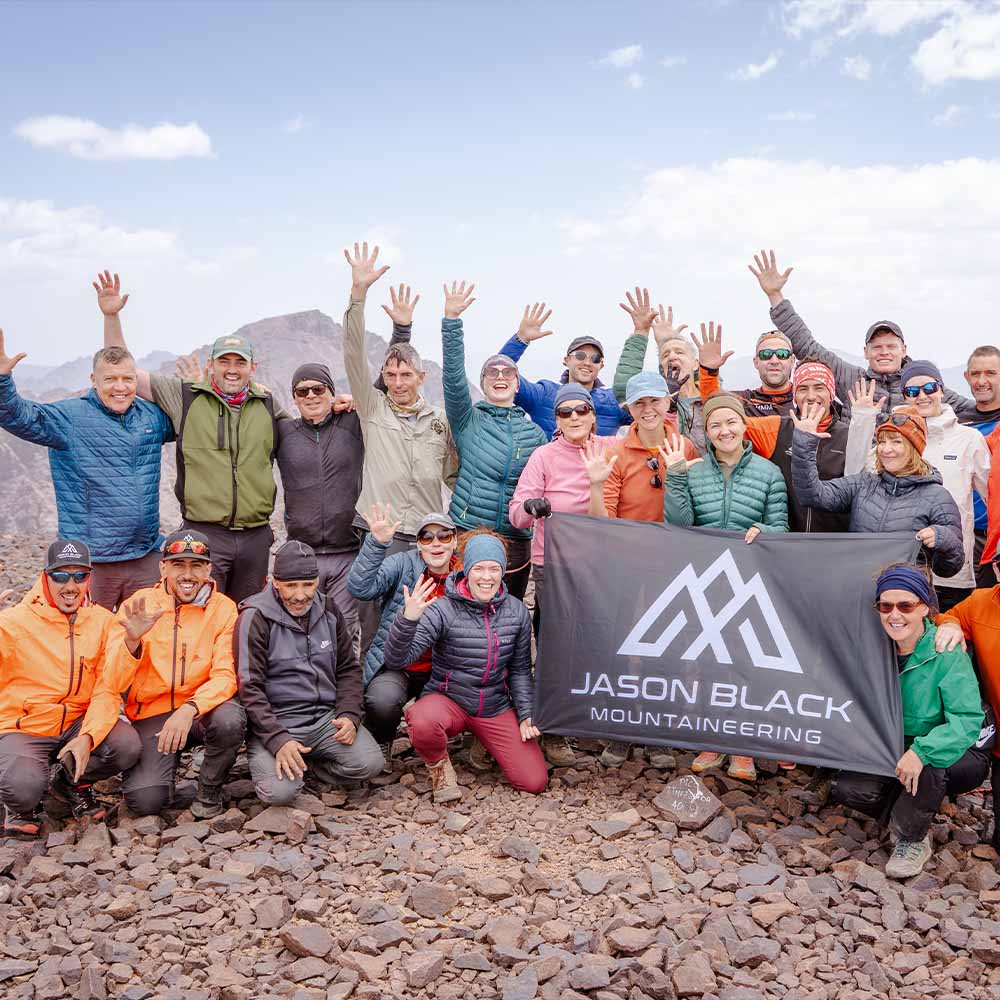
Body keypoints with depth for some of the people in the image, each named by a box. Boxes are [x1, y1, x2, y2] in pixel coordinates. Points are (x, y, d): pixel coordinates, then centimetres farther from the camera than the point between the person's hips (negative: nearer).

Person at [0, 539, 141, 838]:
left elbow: (108, 689, -7)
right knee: (24, 788, -31)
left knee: (127, 746, -25)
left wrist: (87, 738, -23)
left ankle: (70, 781, 8)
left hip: (78, 723, 3)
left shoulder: (103, 621, -2)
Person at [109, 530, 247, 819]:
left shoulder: (223, 609, -5)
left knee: (230, 720, -34)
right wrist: (131, 639, -28)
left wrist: (189, 709, -31)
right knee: (145, 801, -21)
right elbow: (117, 684, -8)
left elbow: (226, 676, -12)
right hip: (151, 713, 0)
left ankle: (209, 789, -3)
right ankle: (167, 761, 16)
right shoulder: (138, 606, -4)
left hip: (203, 709, 0)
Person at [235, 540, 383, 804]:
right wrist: (278, 740, -22)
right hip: (274, 722, -4)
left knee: (370, 763, -17)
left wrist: (349, 715, -3)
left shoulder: (328, 609, 7)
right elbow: (250, 688, -13)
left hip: (327, 718, 4)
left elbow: (348, 668, 14)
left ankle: (307, 764, 7)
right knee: (280, 791, -26)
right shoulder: (255, 618, -9)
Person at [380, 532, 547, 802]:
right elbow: (396, 660, -23)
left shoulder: (516, 611, -1)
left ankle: (484, 741, 23)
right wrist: (408, 618, -39)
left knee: (535, 782, -7)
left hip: (496, 709, 4)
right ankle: (438, 764, -2)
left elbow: (520, 670, 11)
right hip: (447, 700, -4)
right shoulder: (443, 610, -15)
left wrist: (526, 714, 2)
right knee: (423, 723, -40)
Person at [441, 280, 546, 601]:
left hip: (515, 542, 3)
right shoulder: (468, 421, 3)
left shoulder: (534, 432, 11)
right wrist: (451, 320, -20)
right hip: (467, 535, -2)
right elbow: (453, 376, -11)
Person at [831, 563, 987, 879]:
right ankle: (912, 812, 10)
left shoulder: (946, 654, -22)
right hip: (890, 752, 4)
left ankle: (913, 840, -9)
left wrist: (922, 752, -41)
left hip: (947, 756, -4)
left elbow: (967, 720, -29)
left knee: (927, 765, -36)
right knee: (846, 788, -17)